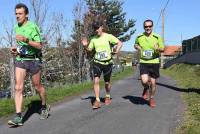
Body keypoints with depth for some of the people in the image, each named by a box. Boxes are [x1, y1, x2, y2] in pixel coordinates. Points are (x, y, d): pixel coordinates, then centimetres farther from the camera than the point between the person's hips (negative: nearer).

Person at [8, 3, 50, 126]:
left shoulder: (33, 27, -11)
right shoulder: (16, 27, 9)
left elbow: (39, 46, -16)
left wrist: (26, 40, -29)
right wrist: (15, 49, 6)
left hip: (33, 60, -5)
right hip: (20, 60, 5)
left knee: (37, 86, 9)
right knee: (18, 88, -8)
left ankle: (44, 107, 34)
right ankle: (18, 117, -9)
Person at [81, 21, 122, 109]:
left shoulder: (108, 36, -6)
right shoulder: (93, 39, 3)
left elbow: (119, 43, -5)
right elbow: (89, 49, 11)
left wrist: (117, 51, -18)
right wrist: (85, 46, -8)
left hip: (107, 62, -1)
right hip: (97, 62, 2)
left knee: (107, 82, 11)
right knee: (96, 81, -15)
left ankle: (107, 97, 39)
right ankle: (97, 100, -8)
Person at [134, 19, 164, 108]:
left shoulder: (157, 37, -2)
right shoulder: (139, 37, 1)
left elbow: (162, 49, 6)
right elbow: (135, 45, 21)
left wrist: (158, 49, -18)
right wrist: (137, 47, -3)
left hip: (154, 62, 0)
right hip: (143, 62, 0)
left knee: (153, 82, 6)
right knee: (144, 81, -16)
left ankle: (152, 98, 30)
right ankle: (146, 88, 22)